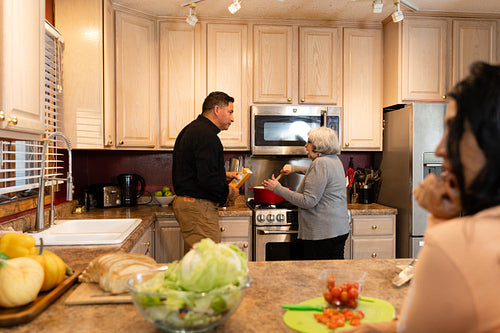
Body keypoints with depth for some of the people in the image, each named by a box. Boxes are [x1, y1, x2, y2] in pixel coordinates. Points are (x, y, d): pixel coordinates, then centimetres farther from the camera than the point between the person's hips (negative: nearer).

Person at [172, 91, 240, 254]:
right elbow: (207, 179, -25)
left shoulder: (191, 129, 17)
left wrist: (224, 175, 21)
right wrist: (228, 191, -8)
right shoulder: (206, 135, -17)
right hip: (198, 207, -11)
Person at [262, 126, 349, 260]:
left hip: (323, 233, -10)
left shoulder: (320, 163, -18)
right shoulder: (334, 160, 12)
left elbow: (308, 201, -22)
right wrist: (293, 168, 29)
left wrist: (277, 188, -17)